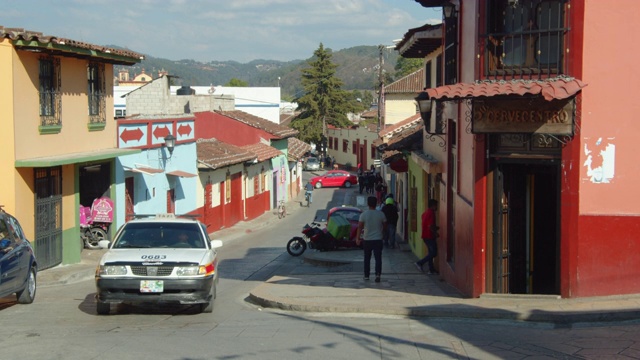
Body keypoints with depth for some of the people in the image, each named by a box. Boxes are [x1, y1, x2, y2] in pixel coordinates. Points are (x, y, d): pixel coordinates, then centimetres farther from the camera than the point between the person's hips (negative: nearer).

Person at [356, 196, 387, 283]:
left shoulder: (363, 214, -7)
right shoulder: (381, 214, -3)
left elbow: (360, 227, -10)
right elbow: (385, 226, 6)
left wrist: (357, 238, -8)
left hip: (367, 240, 0)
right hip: (378, 240, 0)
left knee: (367, 258, 14)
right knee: (378, 258, -1)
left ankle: (366, 275, 20)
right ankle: (378, 274, -19)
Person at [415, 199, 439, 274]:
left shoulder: (425, 213, 14)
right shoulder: (431, 213, -17)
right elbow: (430, 226, -24)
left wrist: (436, 228, 21)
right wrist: (435, 233, -10)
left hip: (425, 236, 10)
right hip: (430, 236, -10)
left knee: (430, 252, 13)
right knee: (434, 253, -4)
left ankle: (431, 270, 14)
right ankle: (420, 263, -8)